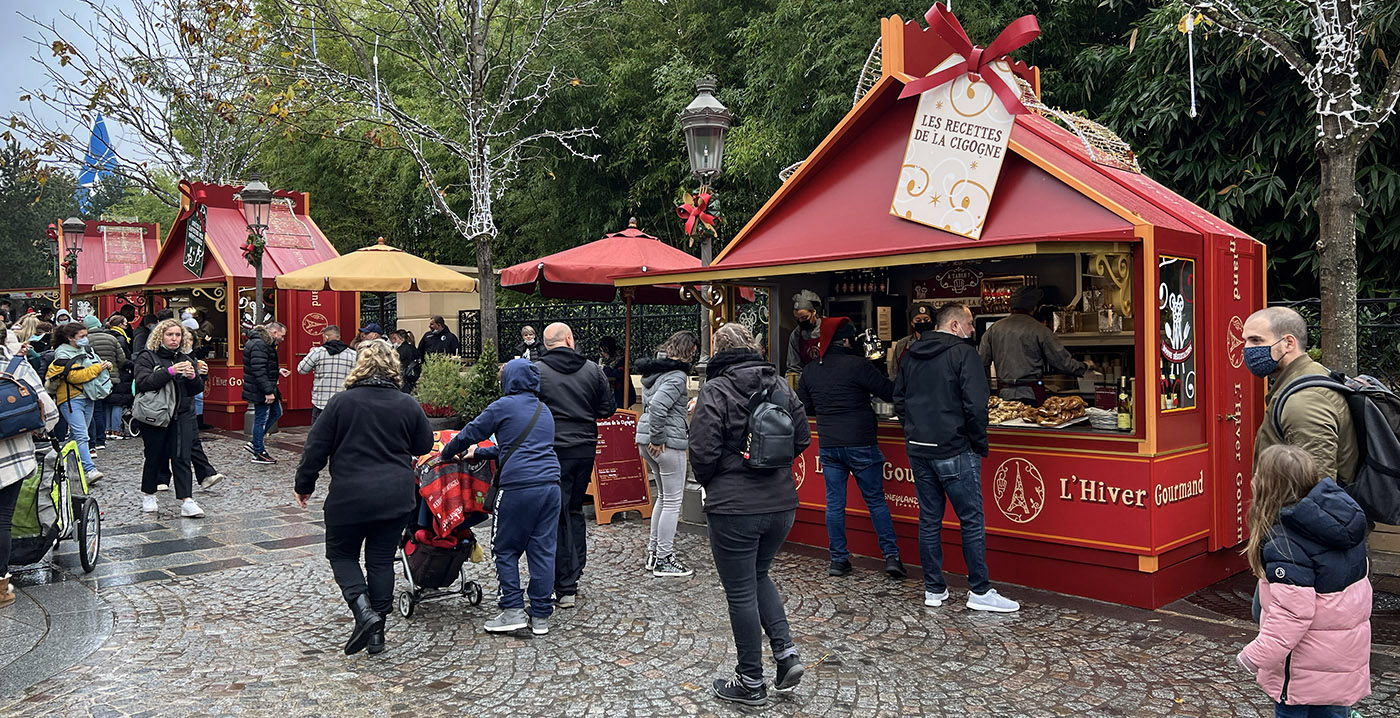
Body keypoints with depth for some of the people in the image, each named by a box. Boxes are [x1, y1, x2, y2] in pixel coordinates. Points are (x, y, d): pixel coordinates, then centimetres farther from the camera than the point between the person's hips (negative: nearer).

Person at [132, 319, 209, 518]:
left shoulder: (187, 359, 12)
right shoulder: (147, 357, 0)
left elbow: (197, 390, 9)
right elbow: (143, 382, -16)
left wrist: (193, 377, -12)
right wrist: (170, 371, -24)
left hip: (182, 415, 3)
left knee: (182, 457, -5)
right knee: (154, 457, 8)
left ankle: (187, 501, -10)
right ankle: (148, 495, 29)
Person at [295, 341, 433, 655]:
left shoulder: (342, 402, -7)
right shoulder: (408, 405, -1)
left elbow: (316, 448, -3)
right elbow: (425, 446, 10)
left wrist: (304, 484, 10)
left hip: (349, 496, -2)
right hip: (395, 497, 3)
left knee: (342, 554, 16)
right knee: (381, 560, 11)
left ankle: (363, 610, -6)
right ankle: (376, 633, 15)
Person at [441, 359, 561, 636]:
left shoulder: (504, 406, -1)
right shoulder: (544, 410, 19)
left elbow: (469, 434, 5)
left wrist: (447, 454, 23)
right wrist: (480, 453, 31)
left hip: (518, 487, -6)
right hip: (550, 486, 6)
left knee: (506, 550, 8)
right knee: (543, 550, 8)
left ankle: (513, 609, 6)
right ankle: (540, 615, 11)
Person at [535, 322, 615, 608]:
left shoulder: (535, 371, -7)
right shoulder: (592, 370, 3)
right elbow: (608, 408, 6)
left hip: (553, 451, -4)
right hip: (586, 449, 4)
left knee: (558, 515, 2)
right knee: (575, 509, 19)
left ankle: (565, 587, 5)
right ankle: (574, 572, 24)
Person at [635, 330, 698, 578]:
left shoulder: (652, 370, 12)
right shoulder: (676, 376, -16)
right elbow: (657, 406, -28)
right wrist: (658, 439, -19)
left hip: (645, 438, 9)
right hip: (668, 442, -9)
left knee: (663, 497, 21)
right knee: (673, 501, 1)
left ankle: (653, 550, 27)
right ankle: (663, 560, 7)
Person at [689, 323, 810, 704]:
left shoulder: (715, 391, -11)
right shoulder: (781, 386, 6)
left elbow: (703, 451, -15)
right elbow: (802, 439, 9)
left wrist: (708, 482, 5)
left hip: (734, 507, -6)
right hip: (781, 503, 6)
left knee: (741, 593, 6)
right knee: (758, 576, 25)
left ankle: (751, 682, 17)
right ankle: (786, 652, 13)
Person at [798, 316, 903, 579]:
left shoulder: (809, 371, 5)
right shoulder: (857, 364, -11)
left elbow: (804, 408, 15)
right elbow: (889, 392, -9)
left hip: (828, 445, 4)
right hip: (860, 443, -4)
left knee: (834, 503, 10)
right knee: (876, 500, 6)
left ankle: (838, 560, 13)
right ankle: (891, 556, 6)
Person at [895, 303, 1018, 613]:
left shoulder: (911, 355, 11)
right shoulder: (963, 353, -10)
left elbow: (899, 401, 15)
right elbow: (975, 405, -16)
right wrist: (980, 444, -5)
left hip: (918, 450, 7)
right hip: (954, 450, -6)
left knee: (929, 519, 11)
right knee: (972, 520, 3)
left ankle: (934, 590, 17)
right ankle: (979, 591, 8)